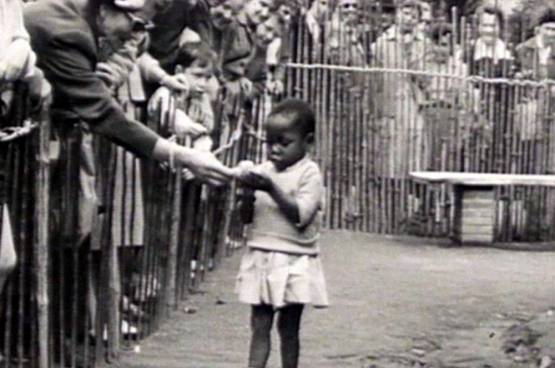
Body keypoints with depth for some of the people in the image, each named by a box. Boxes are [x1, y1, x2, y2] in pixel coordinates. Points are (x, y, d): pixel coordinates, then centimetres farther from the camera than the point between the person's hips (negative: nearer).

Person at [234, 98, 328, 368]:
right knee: (259, 325, 3)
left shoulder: (309, 173, -7)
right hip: (261, 258, 5)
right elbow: (247, 216, 9)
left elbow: (301, 215, -19)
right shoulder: (264, 169, 8)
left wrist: (272, 189, -24)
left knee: (288, 327, 5)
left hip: (293, 264, -4)